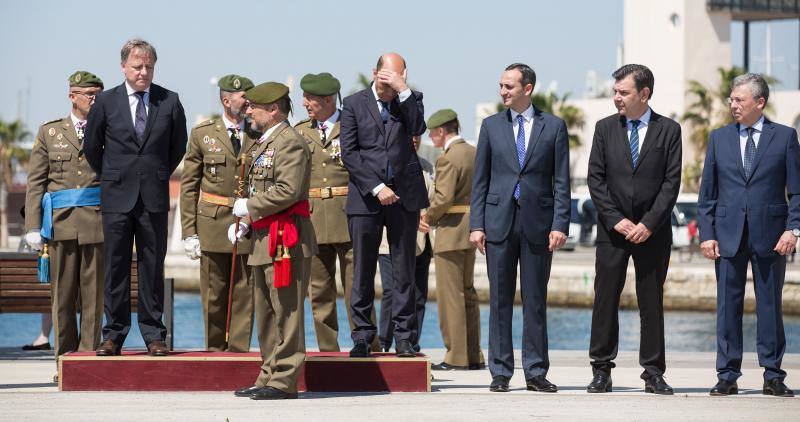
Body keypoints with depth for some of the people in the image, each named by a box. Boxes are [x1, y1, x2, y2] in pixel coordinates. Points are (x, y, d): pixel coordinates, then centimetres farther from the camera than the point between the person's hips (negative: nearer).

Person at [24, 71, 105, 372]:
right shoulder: (50, 132, 12)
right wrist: (33, 226, 0)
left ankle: (89, 352, 3)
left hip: (98, 222, 0)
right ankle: (65, 355, 8)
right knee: (63, 291, 2)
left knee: (94, 292, -2)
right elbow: (35, 182, 9)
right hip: (61, 222, 0)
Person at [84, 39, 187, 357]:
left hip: (154, 198, 0)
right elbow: (91, 148, 13)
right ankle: (114, 335, 6)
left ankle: (153, 335, 8)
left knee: (152, 267, 3)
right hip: (116, 198, 0)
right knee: (116, 267, 1)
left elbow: (178, 147, 15)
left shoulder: (170, 102, 2)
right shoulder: (106, 102, 1)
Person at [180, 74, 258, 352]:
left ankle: (239, 350, 6)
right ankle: (215, 351, 14)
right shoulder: (202, 134, 4)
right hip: (213, 224, -1)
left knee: (245, 293, 0)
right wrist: (189, 232, -2)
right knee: (213, 295, 4)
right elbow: (188, 185, 4)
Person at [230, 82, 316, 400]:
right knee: (267, 313, 14)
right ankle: (270, 377, 21)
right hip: (265, 240, 11)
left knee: (286, 311, -6)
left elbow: (287, 191, -23)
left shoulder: (291, 143, -13)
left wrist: (249, 206, -13)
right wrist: (245, 223, 13)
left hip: (286, 241, -11)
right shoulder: (265, 143, 20)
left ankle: (284, 382, -4)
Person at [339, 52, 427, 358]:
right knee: (363, 270, 0)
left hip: (404, 195, 1)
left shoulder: (410, 100, 9)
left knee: (404, 270, 2)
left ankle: (404, 337, 5)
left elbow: (417, 129, -11)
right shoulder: (354, 104, 5)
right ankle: (362, 336, 6)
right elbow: (349, 153, -1)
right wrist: (376, 188, -9)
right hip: (365, 196, -1)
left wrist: (403, 91, -16)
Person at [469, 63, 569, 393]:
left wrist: (560, 224, -7)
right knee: (500, 300, 2)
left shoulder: (554, 127, 5)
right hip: (499, 221, 1)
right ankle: (500, 372, 7)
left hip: (537, 222, -1)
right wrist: (476, 224, 0)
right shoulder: (491, 126, 9)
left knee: (535, 300, 3)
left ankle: (535, 372, 8)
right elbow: (480, 180, 8)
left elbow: (561, 181, 3)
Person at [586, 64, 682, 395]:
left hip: (653, 231, -1)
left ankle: (653, 373, 7)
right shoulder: (605, 129, 6)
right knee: (605, 300, 0)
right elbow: (595, 179, 2)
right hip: (612, 231, 1)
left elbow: (672, 182, -3)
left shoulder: (669, 130, 2)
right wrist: (616, 219, -9)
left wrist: (648, 224, -11)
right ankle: (602, 371, 6)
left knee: (652, 303, 2)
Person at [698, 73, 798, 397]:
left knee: (770, 306, 3)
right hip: (728, 236, 2)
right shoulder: (719, 138, 10)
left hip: (770, 235, -2)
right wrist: (706, 233, 1)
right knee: (728, 306, 3)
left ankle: (773, 376, 9)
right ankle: (727, 376, 8)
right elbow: (707, 192, 10)